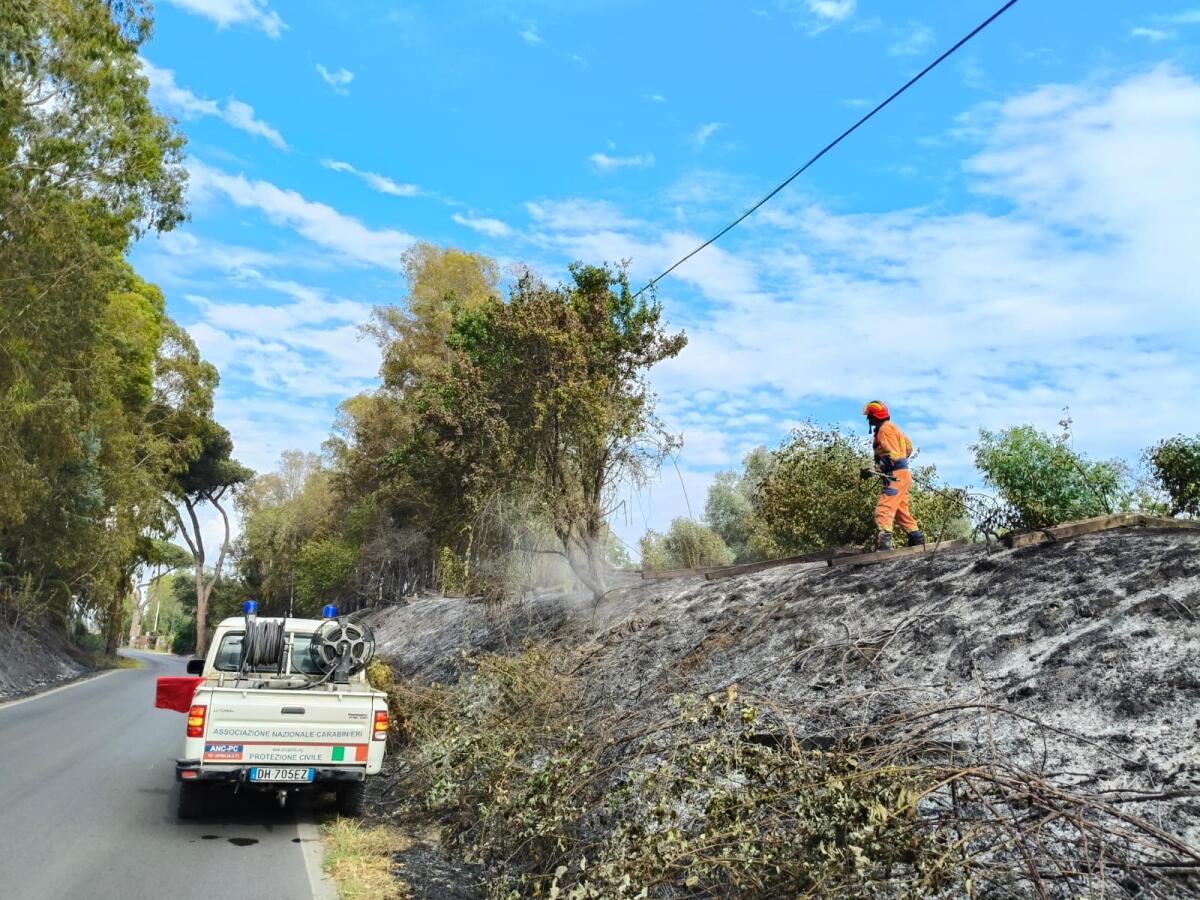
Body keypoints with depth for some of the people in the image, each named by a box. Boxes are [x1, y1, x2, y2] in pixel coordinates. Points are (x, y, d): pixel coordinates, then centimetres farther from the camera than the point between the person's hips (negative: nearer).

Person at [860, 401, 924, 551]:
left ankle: (884, 541, -28)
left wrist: (874, 470, -25)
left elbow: (892, 455, -20)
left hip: (896, 476, -11)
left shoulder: (885, 428, -12)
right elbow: (908, 446, 26)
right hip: (902, 474, 11)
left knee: (883, 509, -18)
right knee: (901, 511, 20)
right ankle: (917, 538, 27)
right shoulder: (891, 427, 19)